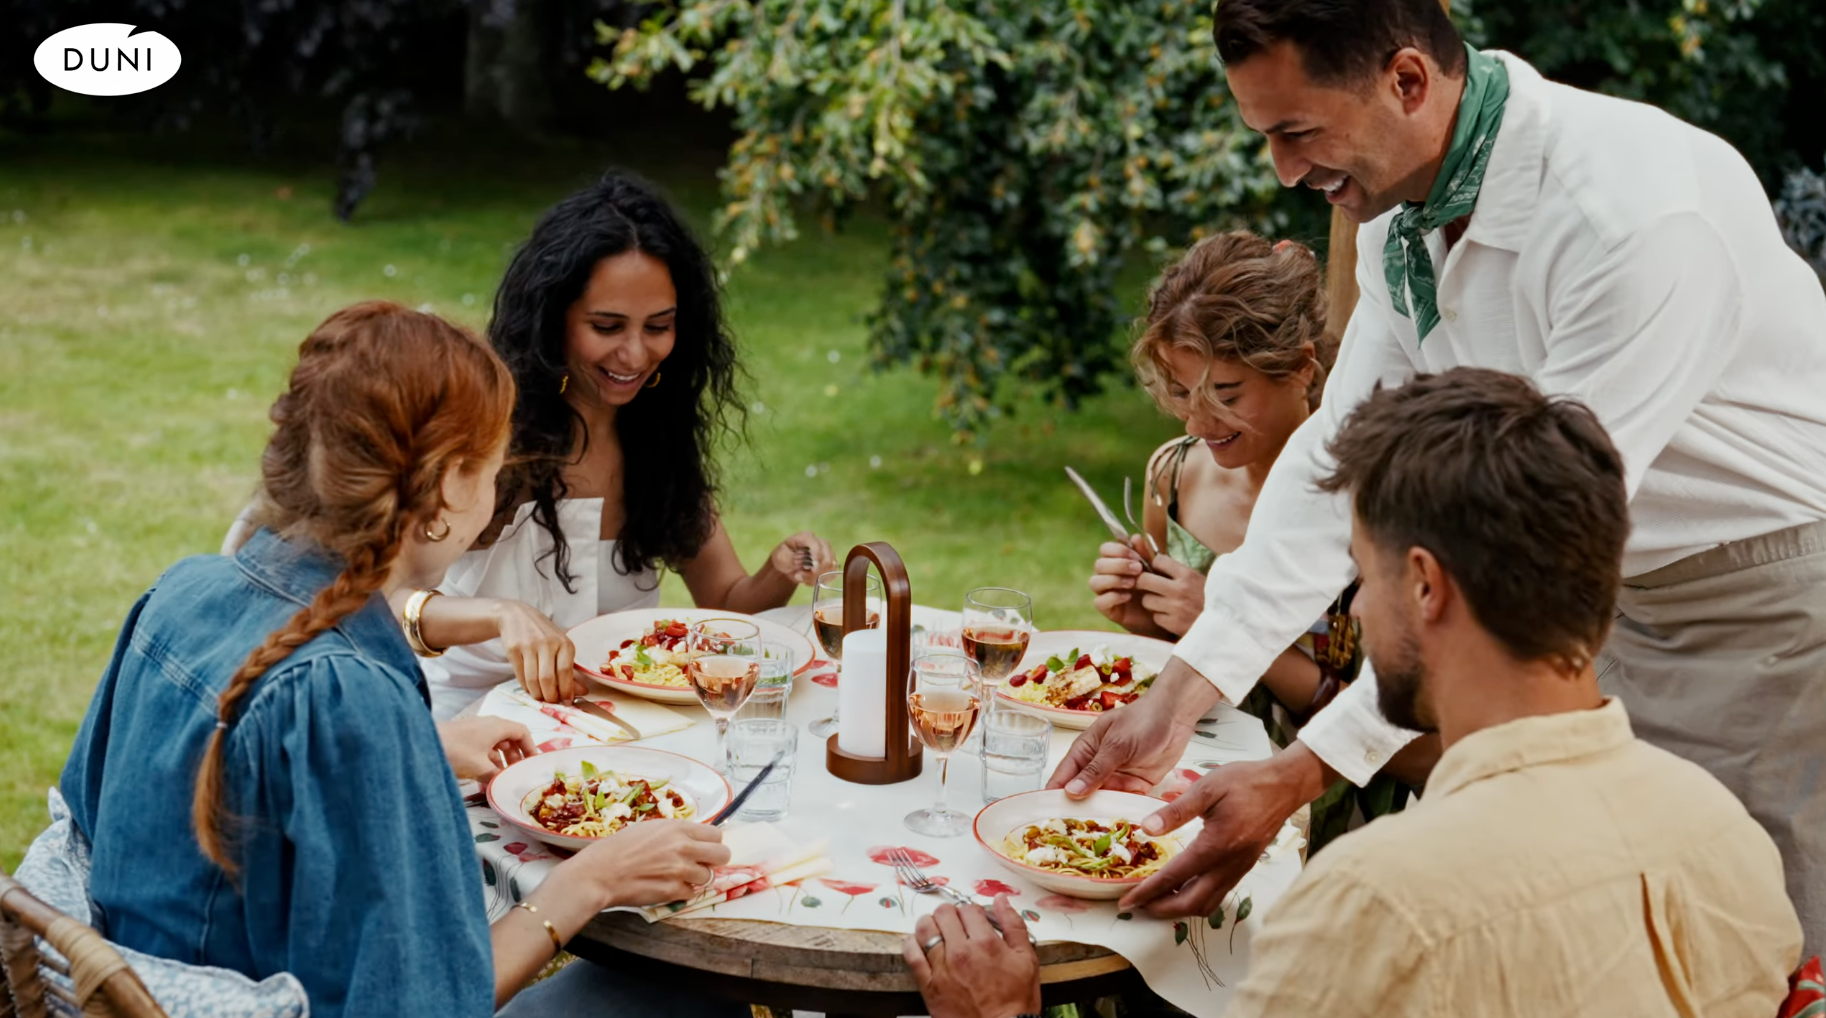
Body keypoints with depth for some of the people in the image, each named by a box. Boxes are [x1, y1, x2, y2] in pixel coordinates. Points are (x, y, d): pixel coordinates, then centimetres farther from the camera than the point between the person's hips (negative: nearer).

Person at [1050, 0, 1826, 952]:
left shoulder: (1634, 212, -30)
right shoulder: (1402, 216, -4)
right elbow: (1338, 457, 0)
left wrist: (1299, 775, -31)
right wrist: (1175, 700, -6)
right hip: (1615, 601, 7)